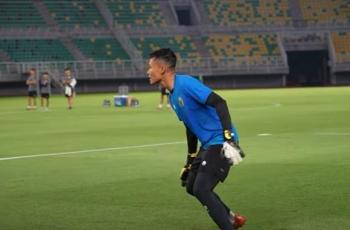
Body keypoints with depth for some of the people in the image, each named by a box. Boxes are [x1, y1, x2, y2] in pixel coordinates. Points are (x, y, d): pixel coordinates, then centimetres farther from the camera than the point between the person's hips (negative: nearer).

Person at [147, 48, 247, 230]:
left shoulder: (186, 83, -16)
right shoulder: (172, 96, 13)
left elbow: (219, 102, -25)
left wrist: (228, 136, -33)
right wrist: (190, 160, 26)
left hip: (221, 143, -10)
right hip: (208, 145, 10)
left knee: (201, 190, -16)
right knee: (191, 186, 18)